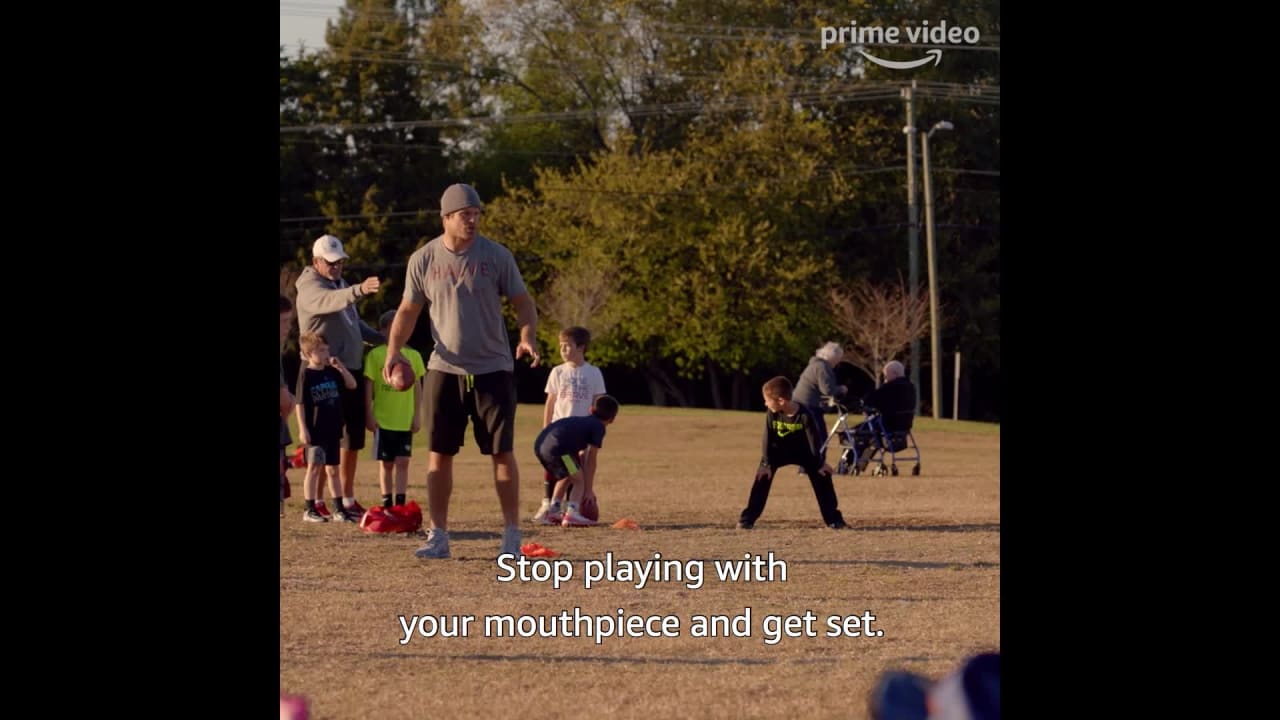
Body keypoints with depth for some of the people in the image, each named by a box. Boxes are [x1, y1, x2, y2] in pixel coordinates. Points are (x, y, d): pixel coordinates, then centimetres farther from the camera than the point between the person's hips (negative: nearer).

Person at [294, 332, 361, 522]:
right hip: (315, 431, -6)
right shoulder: (306, 375, -9)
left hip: (332, 430, 6)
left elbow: (352, 385, 10)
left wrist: (340, 367, -2)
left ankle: (339, 509, 16)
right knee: (314, 468, -2)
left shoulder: (332, 372, 9)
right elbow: (300, 404, -11)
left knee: (333, 469, 11)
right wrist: (302, 429, -16)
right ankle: (310, 510, 3)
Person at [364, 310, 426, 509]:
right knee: (386, 463, 6)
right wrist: (369, 415, -5)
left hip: (405, 420, 2)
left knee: (402, 462, -1)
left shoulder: (413, 355, 5)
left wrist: (417, 415, 5)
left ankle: (400, 504, 1)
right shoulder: (375, 355, -4)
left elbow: (417, 387, 9)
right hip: (383, 421, -2)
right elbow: (368, 386, -2)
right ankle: (386, 504, 14)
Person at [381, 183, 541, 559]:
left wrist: (528, 338, -19)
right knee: (439, 454, 2)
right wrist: (393, 351, -6)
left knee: (502, 452, -1)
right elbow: (408, 310, 9)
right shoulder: (423, 260, 1)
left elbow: (523, 302, 1)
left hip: (493, 370, -2)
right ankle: (438, 536, 8)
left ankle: (512, 535, 6)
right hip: (443, 370, 2)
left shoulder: (497, 256, -4)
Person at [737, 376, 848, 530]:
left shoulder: (805, 415, -31)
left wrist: (820, 463, -16)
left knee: (822, 476, -9)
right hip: (779, 449, 1)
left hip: (802, 450, -1)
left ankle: (833, 518, 2)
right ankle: (747, 518, -9)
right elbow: (768, 438, -18)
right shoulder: (771, 413, -24)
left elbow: (814, 439, -22)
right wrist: (767, 463, -21)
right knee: (763, 476, -14)